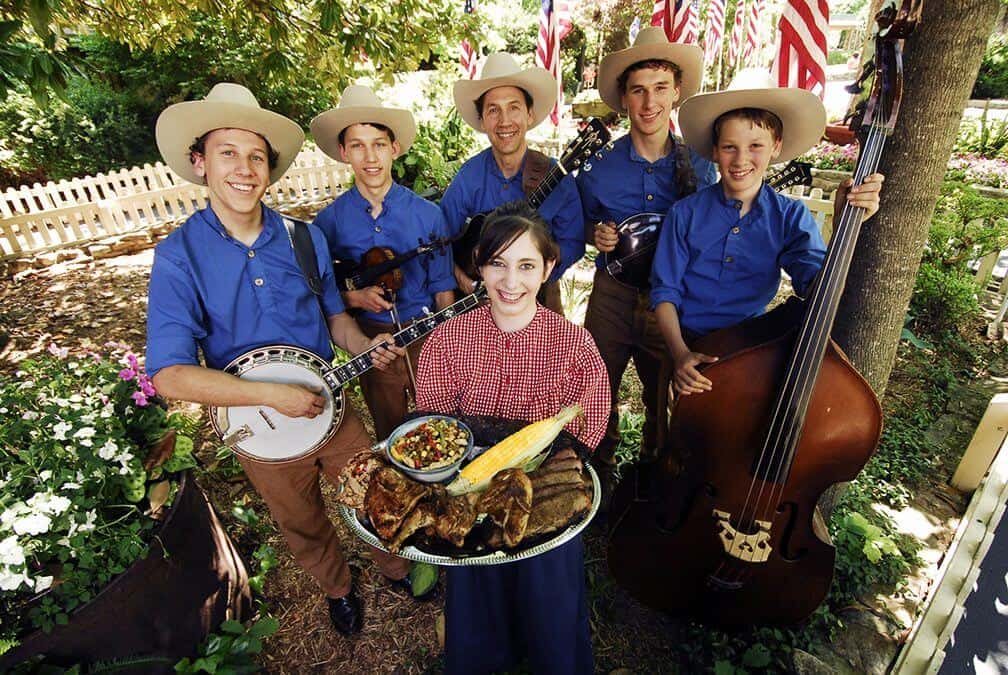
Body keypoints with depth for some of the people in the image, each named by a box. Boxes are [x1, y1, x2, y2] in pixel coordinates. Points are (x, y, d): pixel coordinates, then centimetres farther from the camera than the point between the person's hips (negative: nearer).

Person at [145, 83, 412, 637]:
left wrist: (363, 347, -15)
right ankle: (337, 588, 51)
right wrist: (269, 394, -26)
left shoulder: (305, 238, -6)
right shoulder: (179, 257, -15)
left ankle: (398, 568, 47)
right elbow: (169, 375, -19)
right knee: (303, 526, 21)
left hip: (328, 405, 2)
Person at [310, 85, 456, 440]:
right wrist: (354, 298, -16)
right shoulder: (329, 221, -5)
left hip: (426, 335, 0)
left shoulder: (428, 214, -7)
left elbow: (443, 290, -2)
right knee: (390, 437, 20)